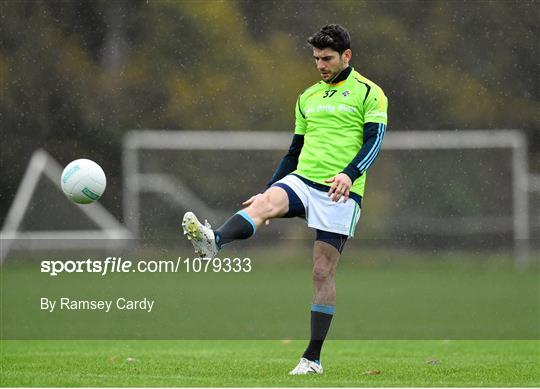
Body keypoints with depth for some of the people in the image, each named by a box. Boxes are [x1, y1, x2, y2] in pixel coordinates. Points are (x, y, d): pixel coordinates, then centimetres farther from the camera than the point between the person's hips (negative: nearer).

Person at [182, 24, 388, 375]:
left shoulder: (369, 93, 2)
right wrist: (268, 189, 20)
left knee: (323, 272, -5)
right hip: (302, 181, 4)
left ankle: (313, 358, 3)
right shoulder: (308, 98, 20)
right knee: (267, 202, -29)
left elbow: (374, 140, -11)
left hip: (341, 192, -4)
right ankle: (213, 243, -57)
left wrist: (349, 174, -28)